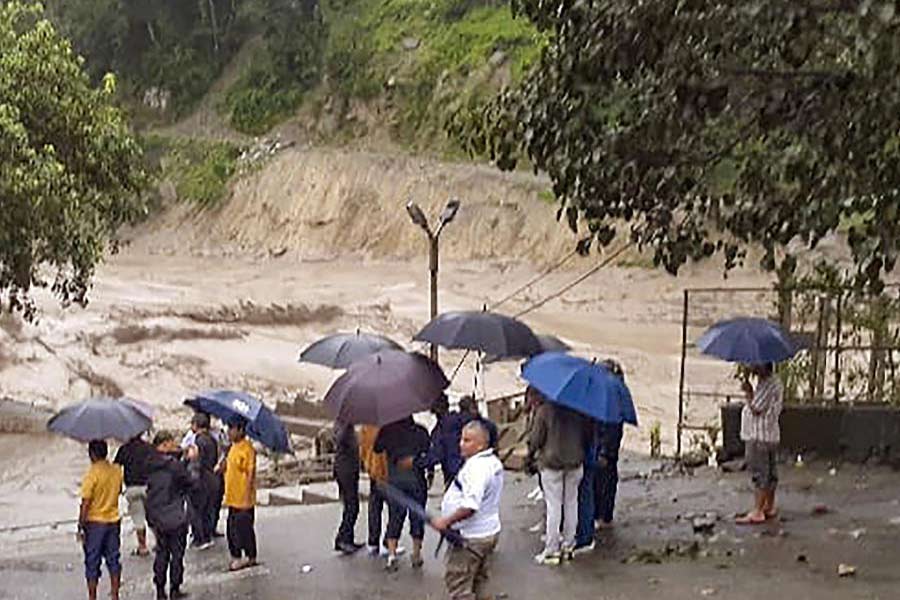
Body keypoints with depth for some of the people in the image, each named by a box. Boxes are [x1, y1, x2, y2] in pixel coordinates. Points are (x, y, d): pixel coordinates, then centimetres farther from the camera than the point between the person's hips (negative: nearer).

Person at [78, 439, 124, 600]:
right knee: (113, 559, 15)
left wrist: (80, 527, -12)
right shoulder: (117, 471, -1)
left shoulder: (92, 474, -18)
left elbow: (85, 503, -17)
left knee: (92, 563, 6)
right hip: (113, 520, 5)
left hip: (95, 522, -5)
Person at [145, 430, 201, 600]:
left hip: (156, 517, 6)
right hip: (175, 517, -6)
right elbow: (193, 481, -11)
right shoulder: (173, 465, -19)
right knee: (177, 553, 8)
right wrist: (193, 460, -3)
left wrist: (184, 458, 7)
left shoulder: (151, 465, 1)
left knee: (161, 552, 16)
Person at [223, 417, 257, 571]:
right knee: (232, 528, 13)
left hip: (243, 499, -9)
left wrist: (247, 498, -21)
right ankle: (236, 556, 23)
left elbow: (250, 474, -19)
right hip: (233, 498, 9)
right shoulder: (233, 448, 10)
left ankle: (250, 557, 10)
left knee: (244, 528, -1)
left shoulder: (247, 449, -17)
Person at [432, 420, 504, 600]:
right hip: (489, 531, 10)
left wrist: (446, 520, -24)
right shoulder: (494, 462, 9)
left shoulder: (476, 467, -24)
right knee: (479, 582, 19)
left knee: (457, 582, -3)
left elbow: (471, 506, -32)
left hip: (470, 538, -10)